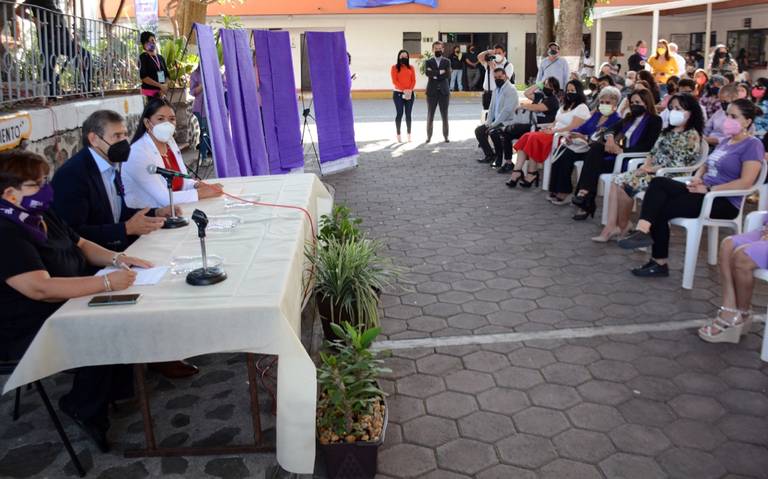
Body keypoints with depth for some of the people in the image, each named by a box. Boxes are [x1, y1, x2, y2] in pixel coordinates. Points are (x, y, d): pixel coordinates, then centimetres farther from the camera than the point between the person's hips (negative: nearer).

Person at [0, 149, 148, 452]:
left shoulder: (42, 216, 8)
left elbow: (81, 245, 18)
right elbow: (41, 288, -34)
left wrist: (117, 259, -2)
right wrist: (107, 283, -35)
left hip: (66, 310, 10)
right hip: (30, 333, -9)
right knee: (102, 338, -27)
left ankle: (115, 391, 6)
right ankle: (85, 411, -5)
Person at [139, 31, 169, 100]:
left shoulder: (160, 58, 14)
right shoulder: (143, 57, -4)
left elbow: (166, 75, 15)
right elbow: (143, 77, -13)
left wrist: (165, 86, -6)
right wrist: (160, 85, -16)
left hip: (161, 92, 6)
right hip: (149, 92, -6)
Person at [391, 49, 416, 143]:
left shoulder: (411, 68, 10)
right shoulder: (394, 68, 1)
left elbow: (413, 80, 5)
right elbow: (394, 81, -7)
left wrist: (410, 90, -11)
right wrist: (404, 90, -17)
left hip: (410, 93, 3)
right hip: (398, 93, -3)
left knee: (408, 114, 3)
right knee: (399, 113, -5)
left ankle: (409, 135, 7)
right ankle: (398, 135, -1)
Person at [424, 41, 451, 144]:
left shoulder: (447, 61, 8)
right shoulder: (429, 62, 7)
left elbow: (448, 75, -7)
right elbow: (427, 73, -12)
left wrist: (435, 75, -9)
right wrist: (440, 72, -15)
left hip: (444, 91, 0)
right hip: (432, 92, 0)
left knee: (445, 116, 3)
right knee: (430, 116, 2)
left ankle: (446, 136, 10)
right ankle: (429, 136, 9)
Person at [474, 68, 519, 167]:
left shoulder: (510, 89, -14)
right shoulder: (496, 90, 13)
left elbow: (507, 110, -22)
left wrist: (493, 124, -22)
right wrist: (488, 122, 0)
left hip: (507, 122, -9)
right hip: (496, 122, 9)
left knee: (493, 132, -31)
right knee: (478, 130, 0)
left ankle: (499, 158, -15)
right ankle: (490, 155, 8)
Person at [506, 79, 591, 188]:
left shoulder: (582, 108, -3)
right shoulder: (564, 106, 25)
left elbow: (573, 127, -14)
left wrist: (553, 131, -17)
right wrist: (548, 129, -1)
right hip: (554, 134, 8)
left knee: (534, 138, -29)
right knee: (526, 137, -16)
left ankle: (531, 174, -22)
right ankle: (517, 171, -27)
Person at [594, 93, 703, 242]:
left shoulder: (692, 136, -8)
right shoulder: (667, 131, 18)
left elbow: (679, 165, -15)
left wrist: (652, 169, -15)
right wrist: (645, 165, -4)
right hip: (653, 172, 8)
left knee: (627, 184, -24)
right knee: (618, 180, -12)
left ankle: (622, 227, -7)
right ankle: (611, 226, -19)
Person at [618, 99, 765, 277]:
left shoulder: (753, 145, -6)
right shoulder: (725, 142, 20)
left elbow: (746, 182, -17)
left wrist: (709, 189, -20)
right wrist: (697, 178, 1)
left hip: (725, 202, -8)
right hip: (704, 192, 8)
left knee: (661, 209, -21)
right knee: (658, 183, -19)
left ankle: (659, 263, -14)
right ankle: (643, 230, -29)